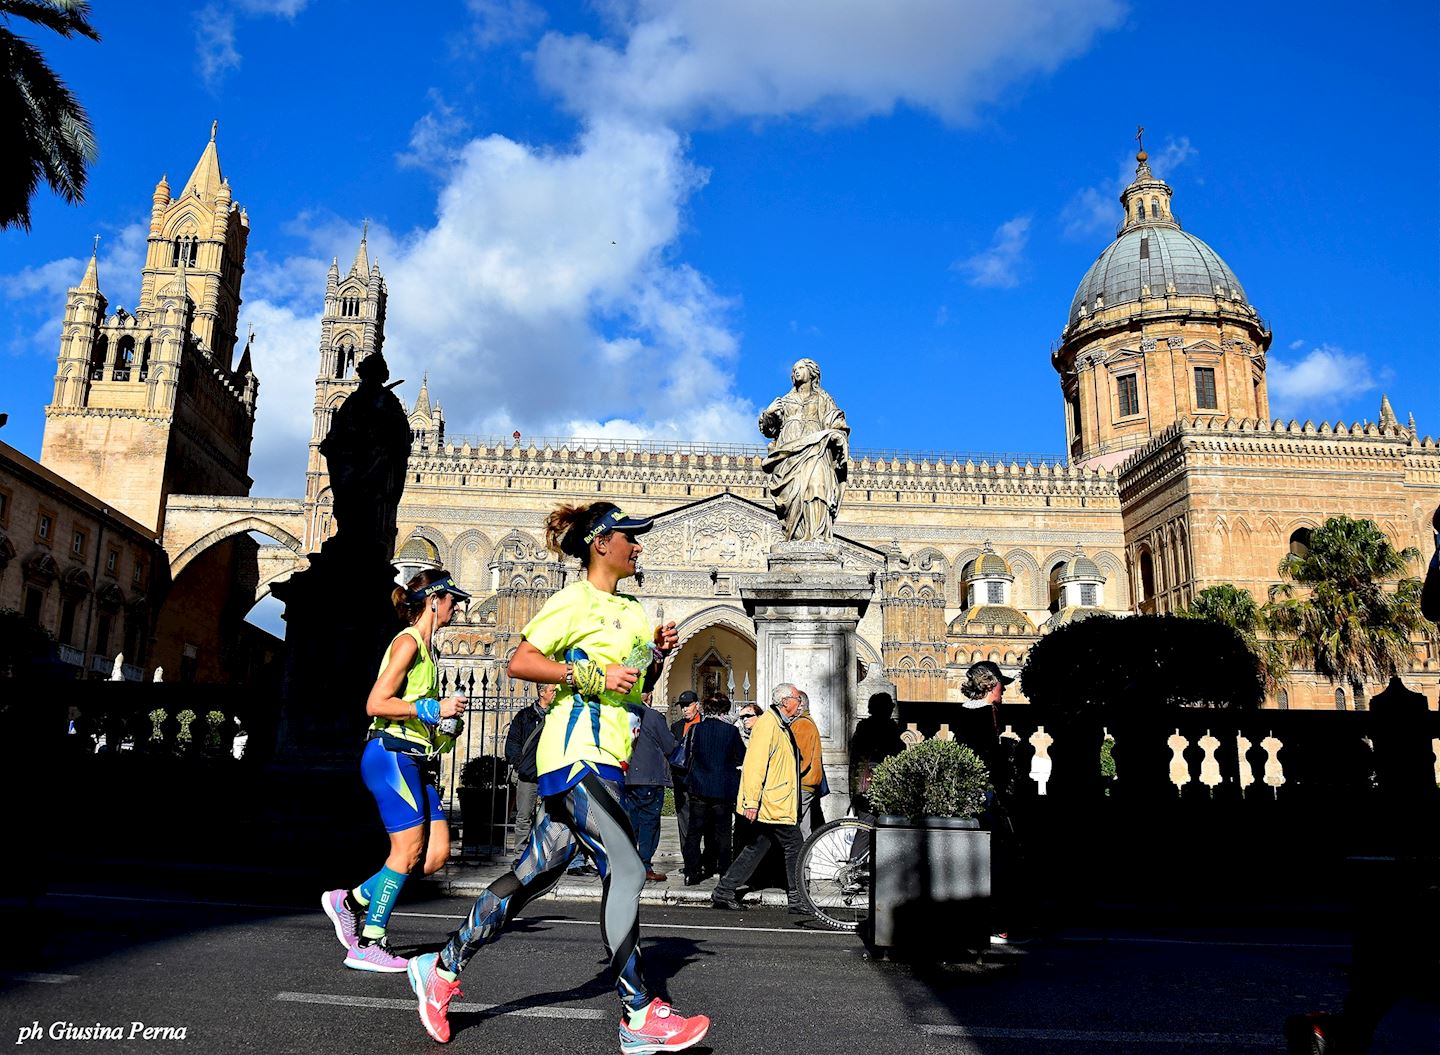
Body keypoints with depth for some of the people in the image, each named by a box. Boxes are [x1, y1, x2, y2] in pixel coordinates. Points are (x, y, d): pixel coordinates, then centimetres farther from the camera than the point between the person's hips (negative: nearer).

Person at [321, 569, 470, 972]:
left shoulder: (426, 649, 19)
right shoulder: (408, 642, -9)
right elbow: (376, 704, -17)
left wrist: (443, 727, 13)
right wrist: (433, 709, -19)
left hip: (412, 760, 9)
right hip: (392, 754, -9)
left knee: (438, 852, 3)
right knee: (408, 850, -8)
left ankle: (351, 901, 15)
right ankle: (367, 946, 3)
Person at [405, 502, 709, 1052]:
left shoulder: (631, 610, 19)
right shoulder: (575, 600, -6)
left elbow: (635, 686, 26)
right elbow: (519, 662, -12)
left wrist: (657, 654, 6)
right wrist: (593, 676, -18)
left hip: (604, 757, 9)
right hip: (578, 750, -9)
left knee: (536, 872, 10)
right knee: (626, 870, -12)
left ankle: (443, 967, 22)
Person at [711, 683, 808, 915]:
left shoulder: (780, 725, 19)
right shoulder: (767, 723, -14)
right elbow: (755, 763, -21)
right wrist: (751, 801, -24)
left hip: (776, 805, 10)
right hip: (774, 806, -10)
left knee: (757, 848, 12)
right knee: (794, 846, -4)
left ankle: (724, 891, 15)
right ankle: (798, 901, 4)